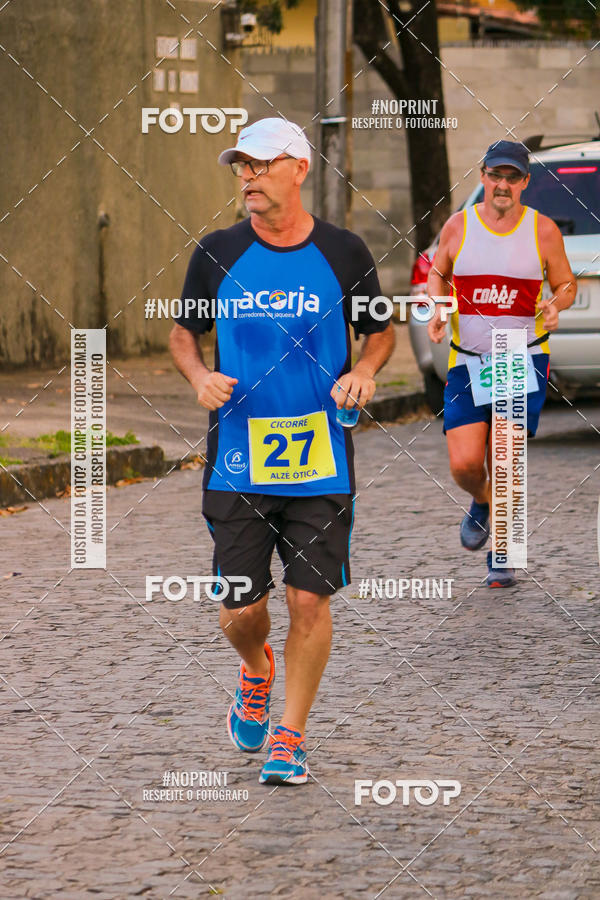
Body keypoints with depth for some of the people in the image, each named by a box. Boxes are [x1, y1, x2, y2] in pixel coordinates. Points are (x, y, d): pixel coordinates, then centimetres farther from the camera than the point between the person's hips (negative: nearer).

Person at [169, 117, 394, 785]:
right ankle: (256, 672, 37)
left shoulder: (343, 254, 0)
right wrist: (199, 375, -6)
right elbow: (183, 333, 14)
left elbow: (381, 331, 13)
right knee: (239, 610, 2)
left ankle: (288, 737, 11)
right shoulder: (217, 254, 1)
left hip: (321, 463, -1)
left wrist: (364, 370, -8)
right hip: (237, 462, 1)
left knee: (309, 601, -4)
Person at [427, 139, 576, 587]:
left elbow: (566, 284, 8)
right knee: (464, 463, -8)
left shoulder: (543, 231, -1)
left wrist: (555, 305, -14)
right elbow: (438, 273, 17)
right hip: (468, 362, 2)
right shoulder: (458, 226, 1)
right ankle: (483, 505, 30)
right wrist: (437, 309, -3)